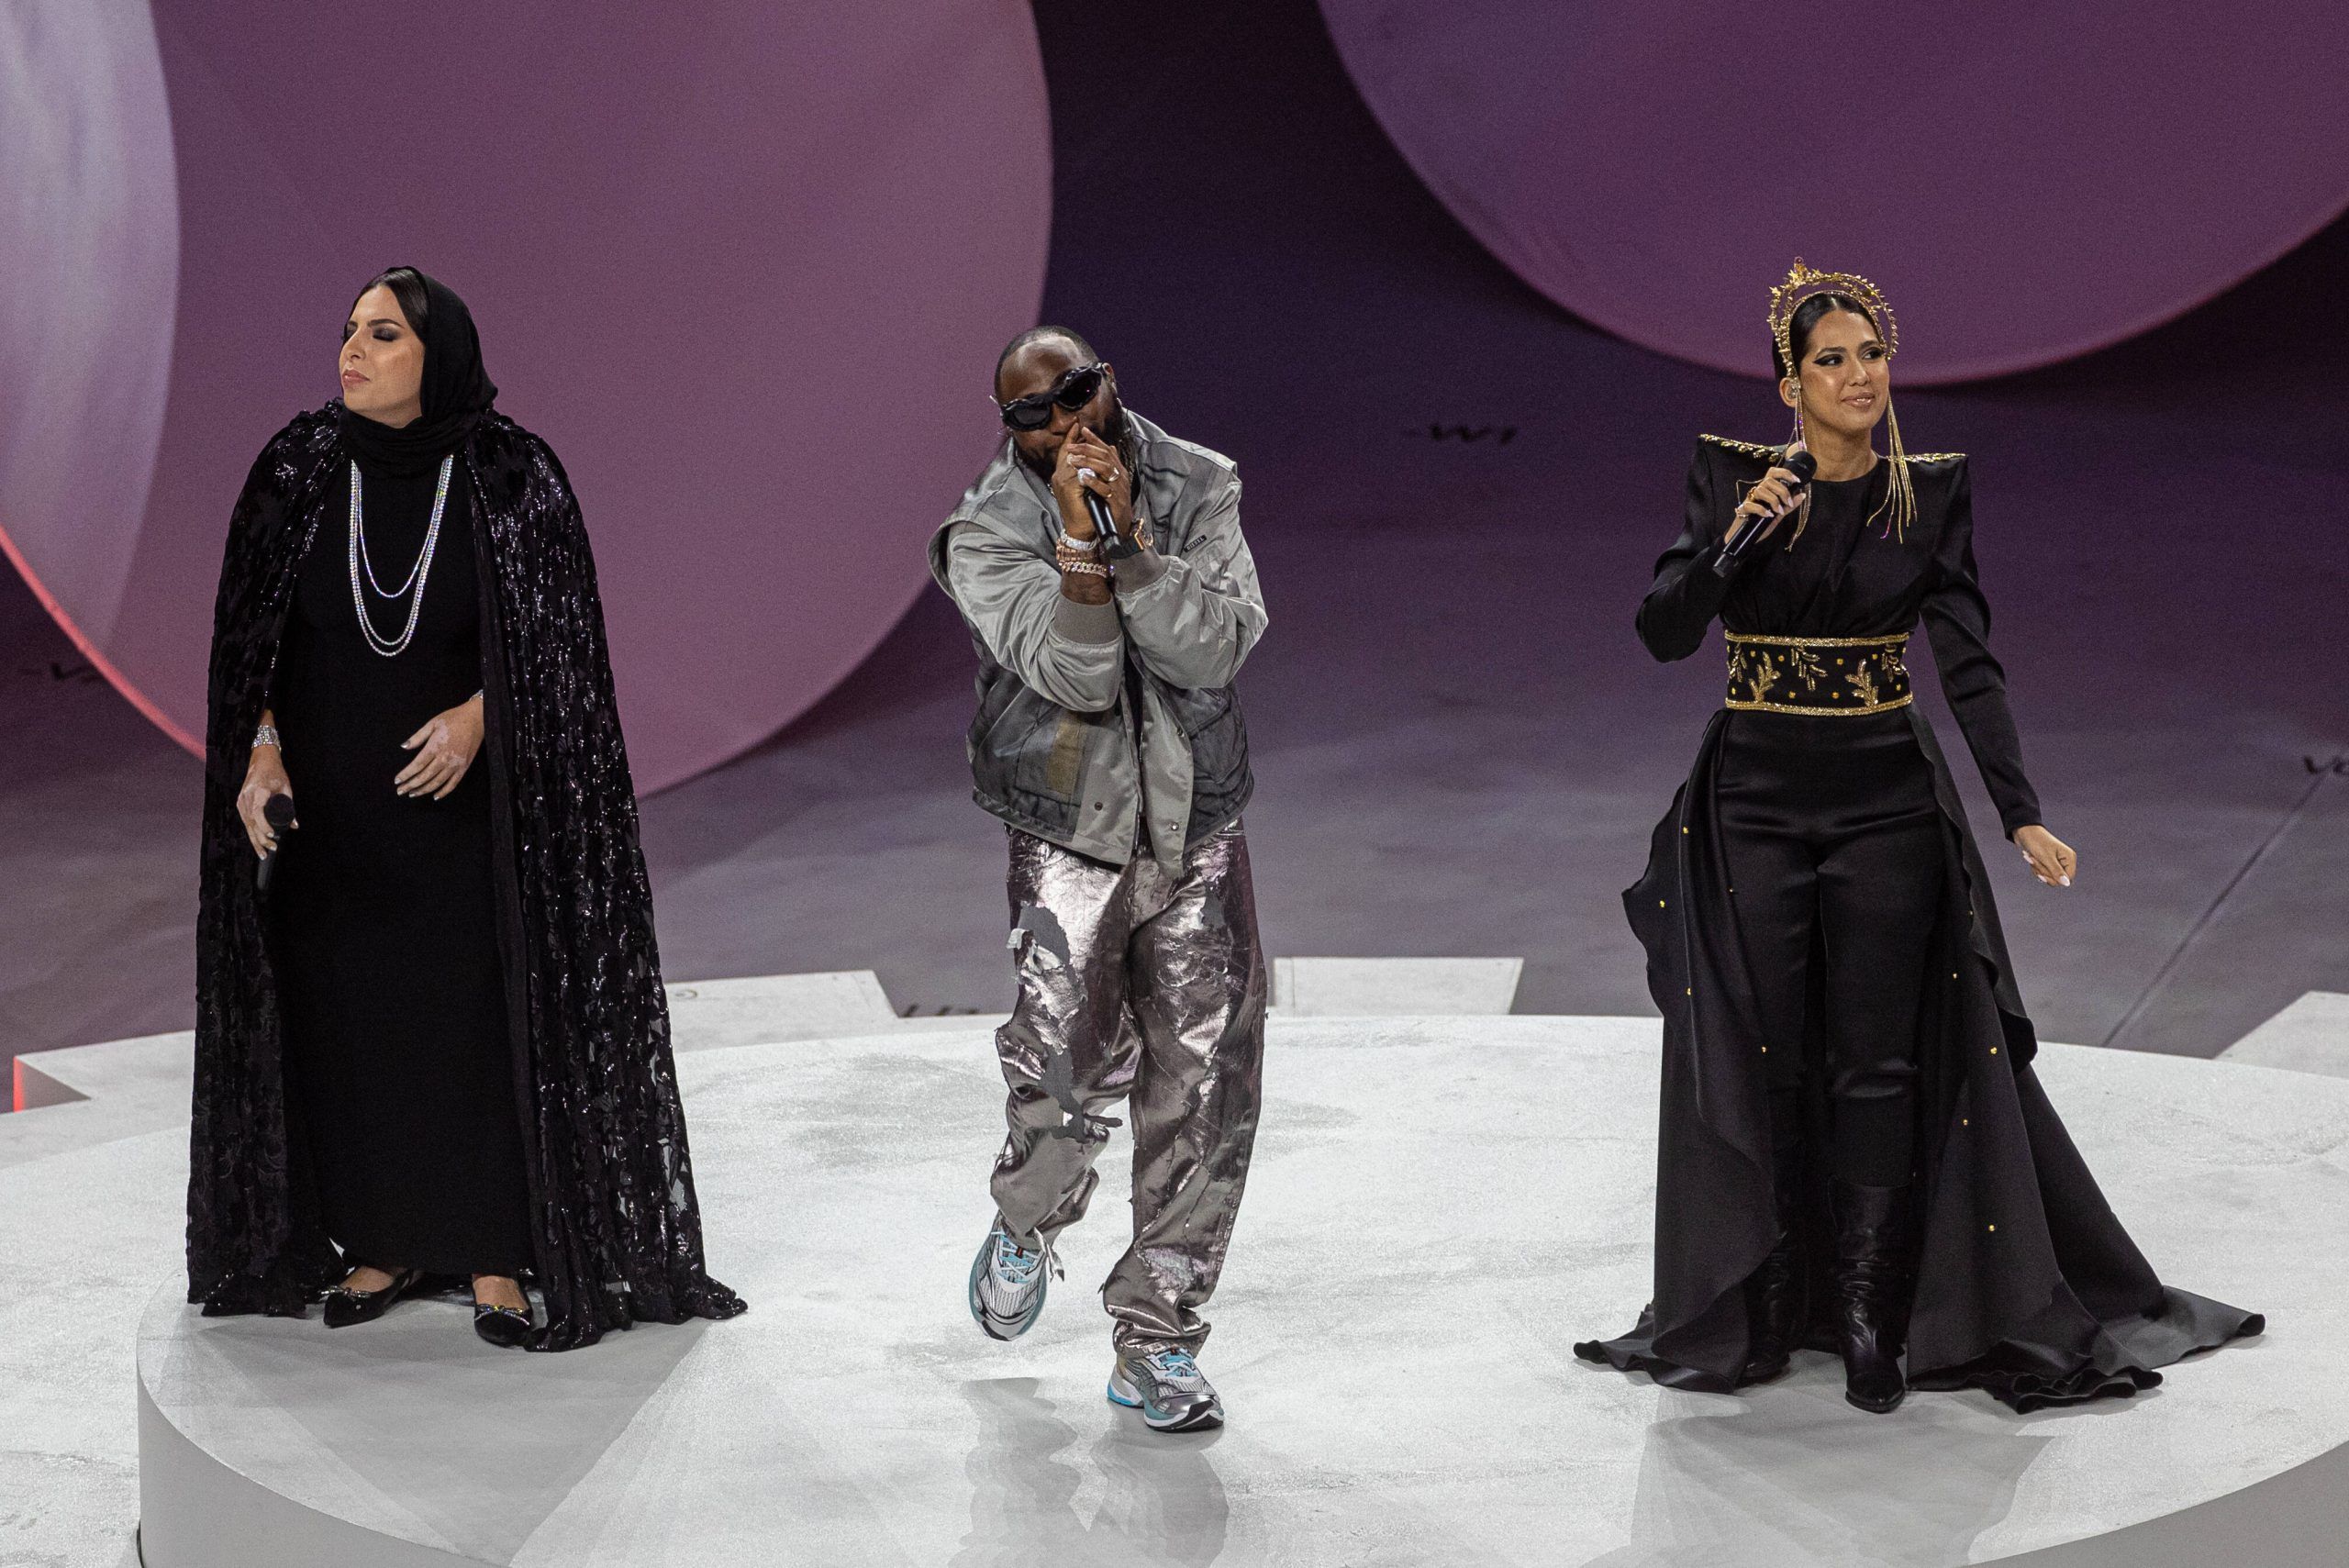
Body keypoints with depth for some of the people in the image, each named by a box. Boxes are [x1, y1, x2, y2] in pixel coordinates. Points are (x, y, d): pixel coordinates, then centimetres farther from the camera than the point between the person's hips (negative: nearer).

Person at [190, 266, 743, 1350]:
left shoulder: (509, 478, -9)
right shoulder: (301, 470, -1)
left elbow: (553, 638, -4)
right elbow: (256, 637, 4)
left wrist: (478, 713, -19)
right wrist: (261, 752, -9)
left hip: (462, 802, -3)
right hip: (330, 808, 3)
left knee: (482, 1017, -2)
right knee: (348, 1017, 8)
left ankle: (497, 1256, 8)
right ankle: (381, 1245, 20)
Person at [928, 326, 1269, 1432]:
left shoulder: (1197, 490, 0)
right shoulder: (987, 535, -8)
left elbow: (1219, 650, -14)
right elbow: (1075, 677, -19)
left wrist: (1133, 540, -23)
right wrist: (1080, 542, -29)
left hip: (1197, 834, 3)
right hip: (1071, 841, -2)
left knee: (1205, 1093, 1)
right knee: (1064, 1070, -17)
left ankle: (1156, 1342, 16)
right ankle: (1026, 1225, 19)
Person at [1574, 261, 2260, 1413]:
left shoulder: (1931, 492, 0)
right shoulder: (1729, 477, -1)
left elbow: (1967, 665, -5)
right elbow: (1664, 633, -7)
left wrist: (2021, 814, -14)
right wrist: (1734, 538, -23)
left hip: (1887, 805, 0)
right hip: (1753, 805, 0)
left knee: (1879, 1061, 0)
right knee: (1765, 1061, 4)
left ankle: (1868, 1316, 7)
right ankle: (1761, 1313, 17)